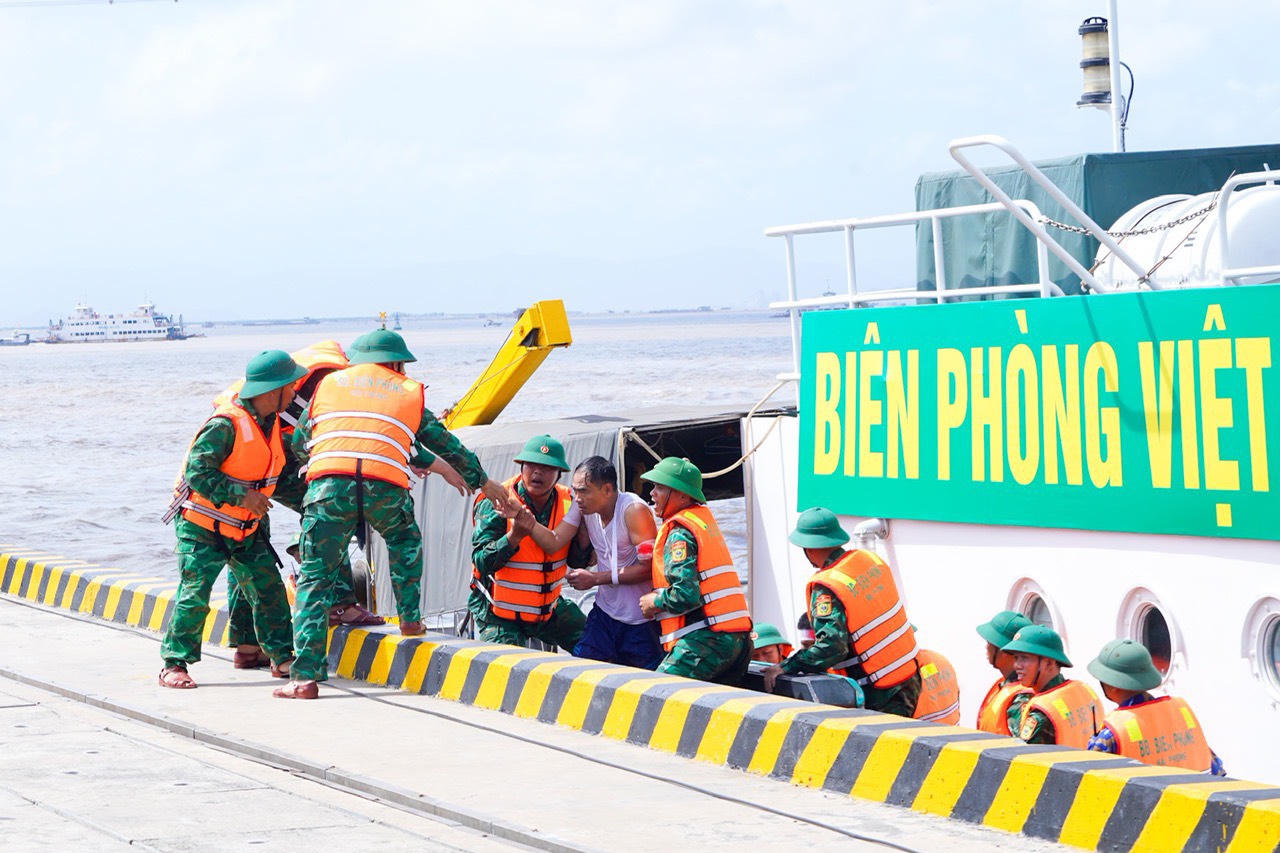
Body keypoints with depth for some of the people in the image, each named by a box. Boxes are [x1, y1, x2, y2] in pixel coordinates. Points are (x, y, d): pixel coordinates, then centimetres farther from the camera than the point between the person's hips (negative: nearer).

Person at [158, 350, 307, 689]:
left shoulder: (271, 422, 2)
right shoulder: (225, 425, -25)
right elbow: (197, 473, -28)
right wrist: (241, 496, -28)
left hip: (244, 528, 7)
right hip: (201, 525, -7)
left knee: (268, 587, 1)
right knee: (195, 593, -12)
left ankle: (282, 657, 9)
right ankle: (174, 664, -4)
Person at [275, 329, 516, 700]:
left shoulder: (329, 384, 27)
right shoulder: (409, 392, 25)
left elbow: (298, 443, 31)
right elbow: (445, 443, 33)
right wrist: (482, 481, 46)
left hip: (328, 484, 0)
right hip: (386, 487, 0)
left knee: (314, 578, 3)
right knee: (405, 542, 34)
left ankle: (306, 676, -7)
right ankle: (410, 617, 27)